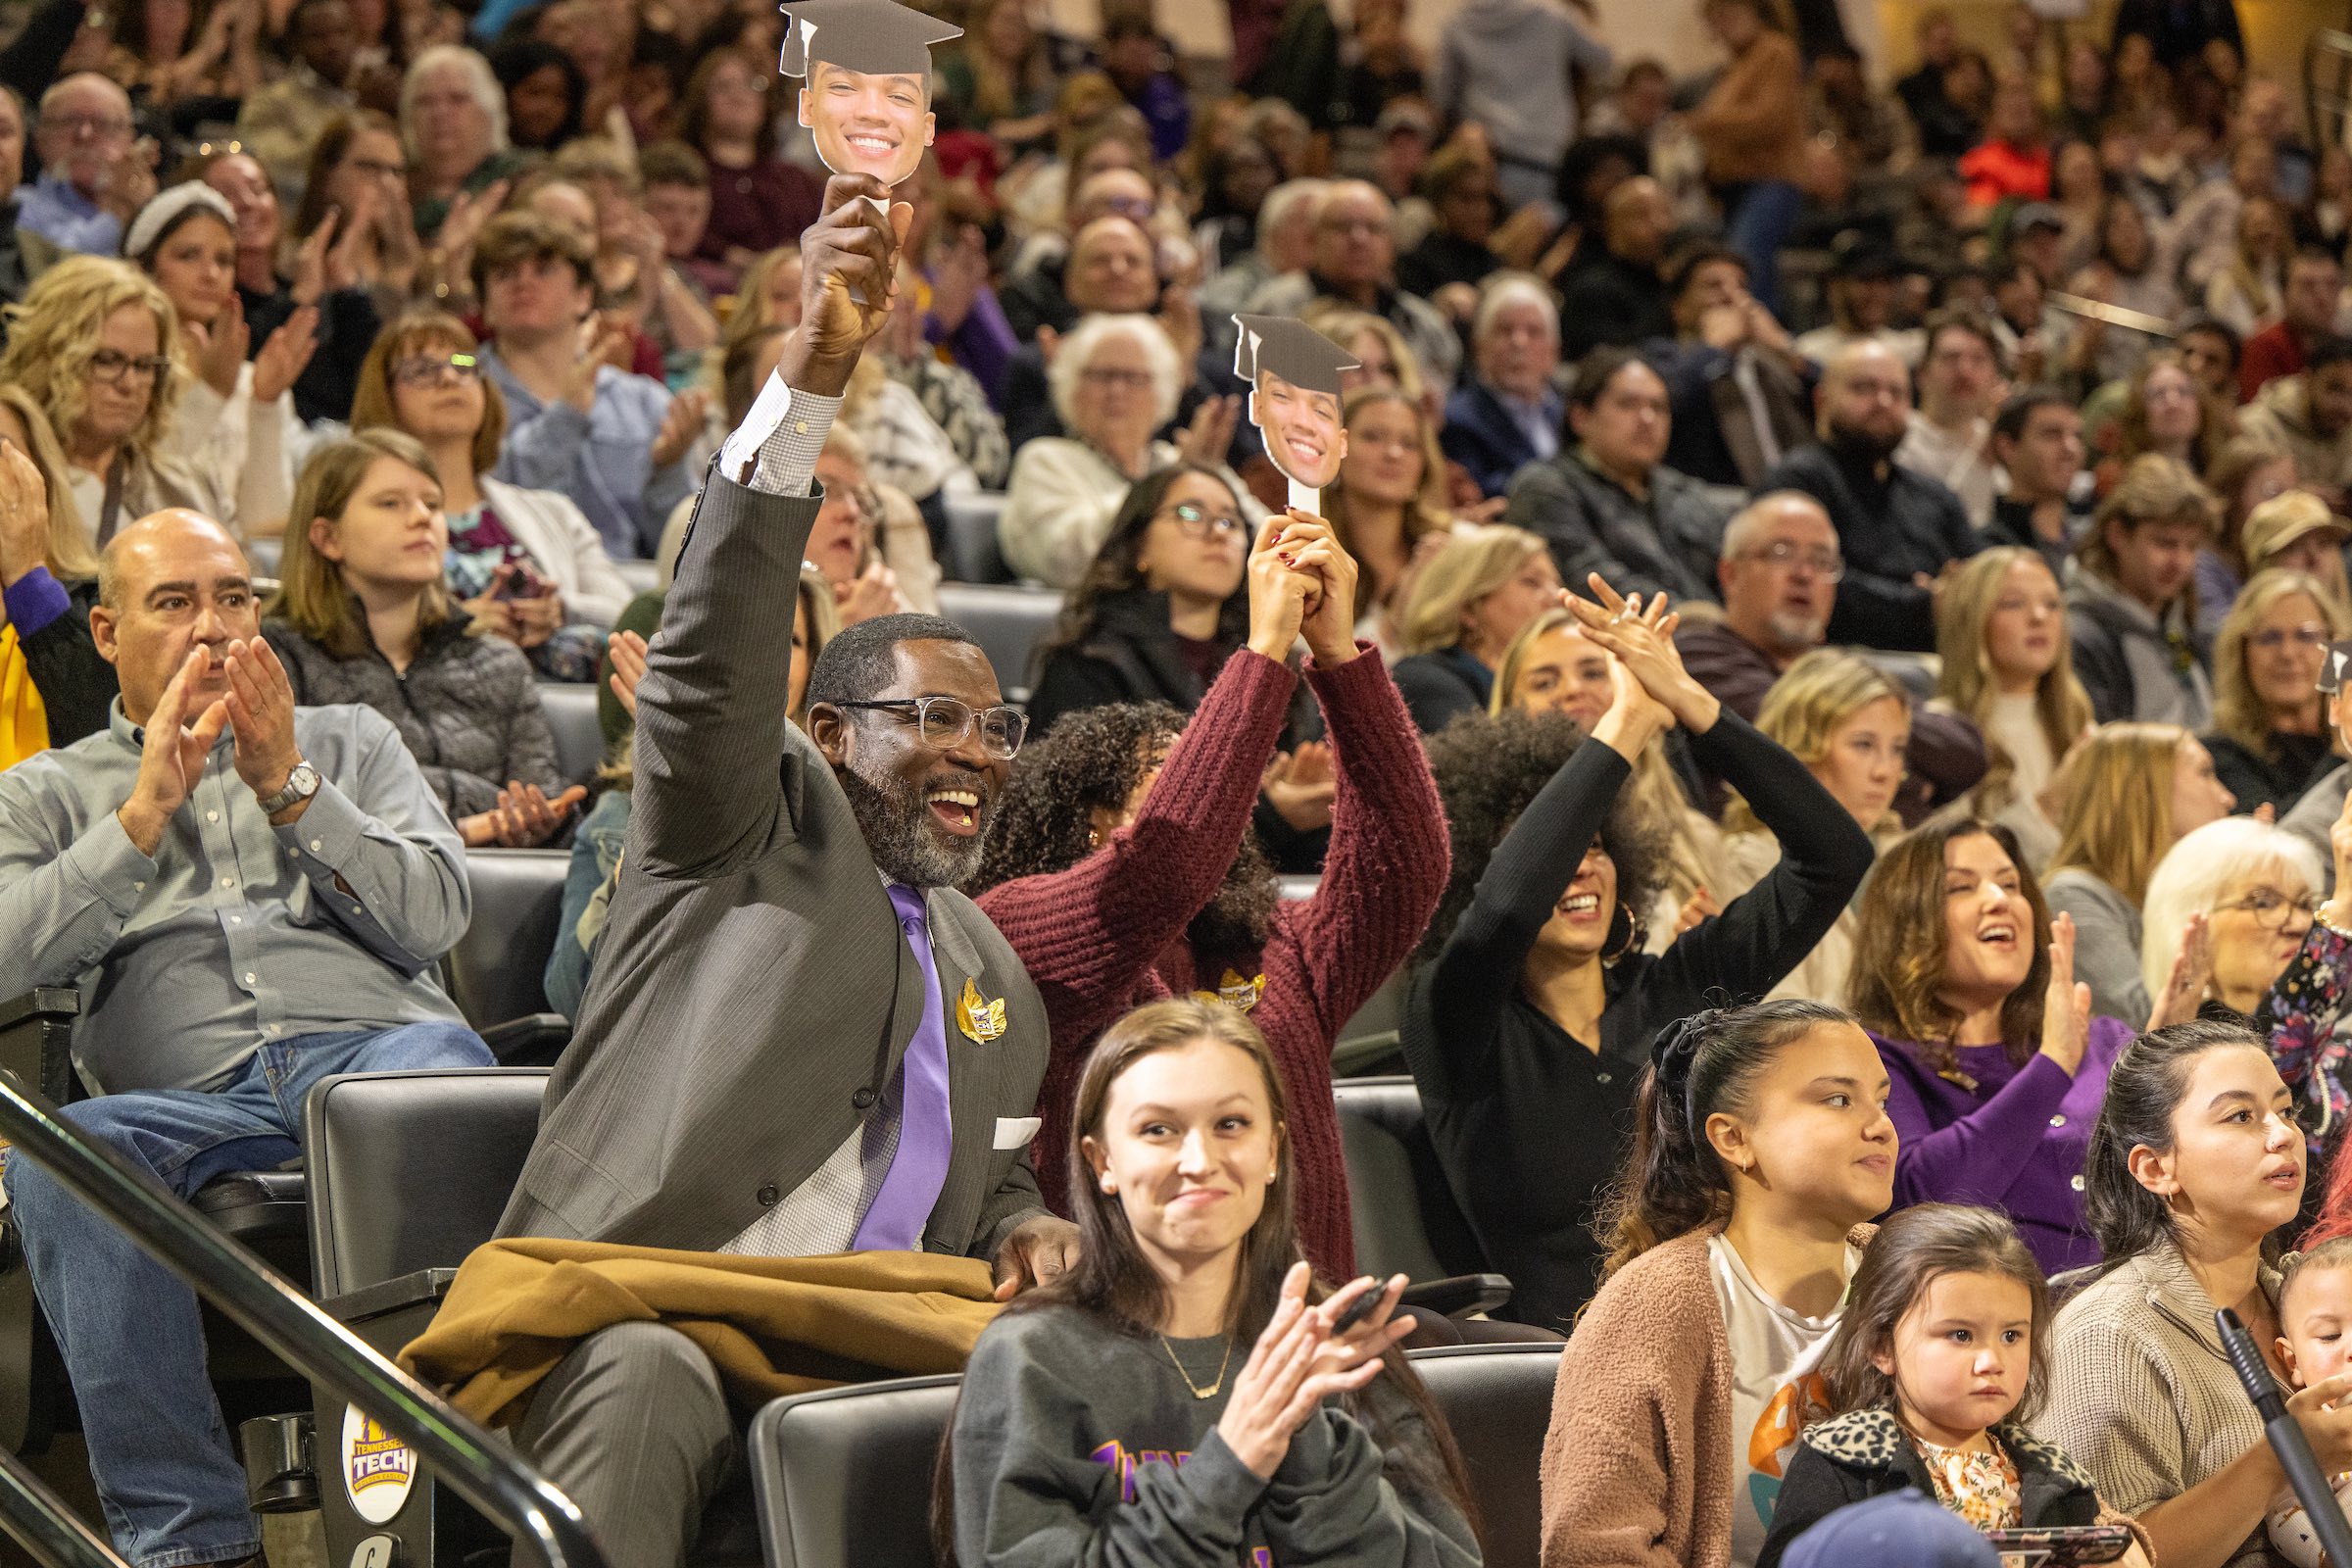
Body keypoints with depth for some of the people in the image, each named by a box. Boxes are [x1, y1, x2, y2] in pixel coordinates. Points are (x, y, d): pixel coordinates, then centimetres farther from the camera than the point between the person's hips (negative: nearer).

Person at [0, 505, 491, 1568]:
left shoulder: (349, 741, 28)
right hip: (185, 1099, 0)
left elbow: (435, 918, 11)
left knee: (441, 1074, -39)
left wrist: (289, 788, 1)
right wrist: (145, 810, -2)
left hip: (374, 1042, 0)